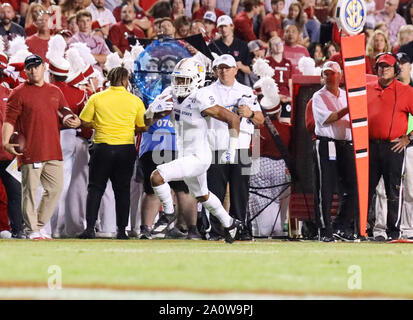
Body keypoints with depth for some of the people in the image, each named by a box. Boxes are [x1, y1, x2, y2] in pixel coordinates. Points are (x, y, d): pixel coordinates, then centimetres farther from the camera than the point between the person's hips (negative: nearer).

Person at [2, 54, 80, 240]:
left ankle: (38, 224, 17)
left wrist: (73, 122, 1)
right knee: (30, 190, -3)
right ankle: (32, 231, 2)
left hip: (53, 152, 5)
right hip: (30, 152, -5)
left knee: (55, 189, 6)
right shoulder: (19, 93, -1)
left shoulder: (55, 92, 15)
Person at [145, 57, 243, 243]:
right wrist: (153, 110, -23)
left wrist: (232, 150, -16)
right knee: (202, 196, 28)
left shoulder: (201, 101, -23)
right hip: (184, 156, 9)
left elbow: (233, 119, -17)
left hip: (198, 157, -9)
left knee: (157, 177, -22)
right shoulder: (171, 95, -3)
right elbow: (148, 121, 0)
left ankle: (169, 214, 0)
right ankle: (230, 224, 49)